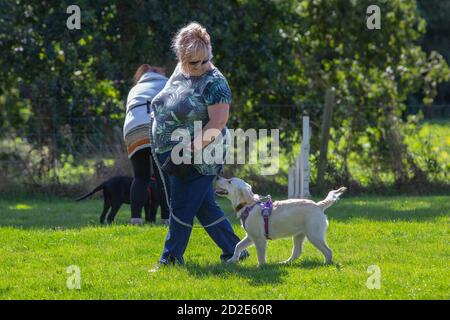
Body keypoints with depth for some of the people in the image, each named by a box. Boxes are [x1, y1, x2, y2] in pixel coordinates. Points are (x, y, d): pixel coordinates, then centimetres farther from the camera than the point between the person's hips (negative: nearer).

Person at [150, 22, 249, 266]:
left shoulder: (214, 82, -16)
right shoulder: (180, 72, 9)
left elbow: (218, 120, -22)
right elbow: (164, 107, 22)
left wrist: (192, 148, -26)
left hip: (198, 158, -8)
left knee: (182, 208, -3)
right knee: (205, 207, 12)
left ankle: (171, 258, 4)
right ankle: (233, 251, 20)